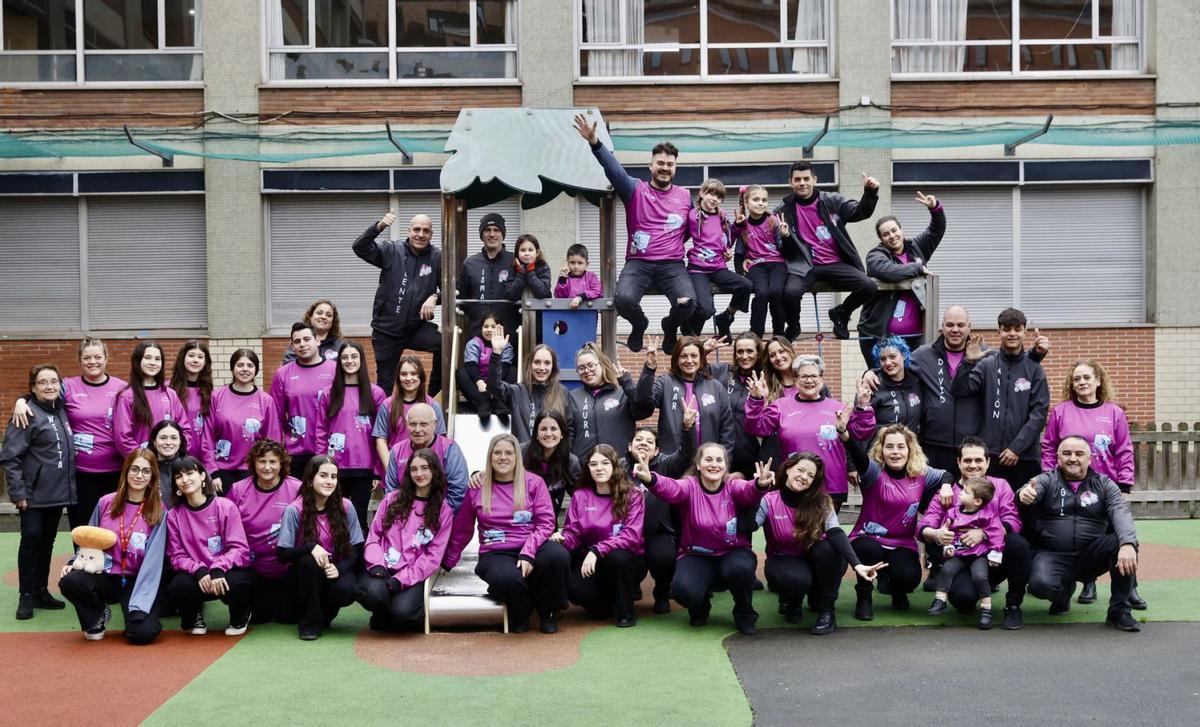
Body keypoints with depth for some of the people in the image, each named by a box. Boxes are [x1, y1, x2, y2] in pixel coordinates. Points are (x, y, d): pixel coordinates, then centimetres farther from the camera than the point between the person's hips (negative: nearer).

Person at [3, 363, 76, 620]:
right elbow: (9, 457, -15)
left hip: (58, 491, 6)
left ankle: (41, 591, 22)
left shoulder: (61, 411, 9)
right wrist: (17, 492, -17)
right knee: (32, 539, -5)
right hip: (34, 493, -6)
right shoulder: (28, 415, -12)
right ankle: (26, 595, 5)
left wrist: (68, 484, 9)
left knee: (47, 541, 12)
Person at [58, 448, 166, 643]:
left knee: (142, 633, -26)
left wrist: (139, 605, -22)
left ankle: (138, 612, 13)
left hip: (137, 581, -2)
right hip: (104, 576, 3)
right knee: (69, 581, -29)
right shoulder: (106, 503, 1)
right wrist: (75, 563, -6)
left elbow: (153, 559, -13)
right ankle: (98, 615, 4)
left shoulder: (158, 511, -6)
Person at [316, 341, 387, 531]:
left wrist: (378, 471, -2)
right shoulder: (329, 393, 6)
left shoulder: (375, 393, 1)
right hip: (335, 468, 1)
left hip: (364, 468, -1)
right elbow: (320, 432, 6)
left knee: (359, 518, 4)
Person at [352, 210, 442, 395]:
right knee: (384, 382, 8)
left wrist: (435, 297, -22)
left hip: (418, 327, 0)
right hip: (386, 330, 0)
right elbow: (359, 248, -14)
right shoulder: (391, 250, -4)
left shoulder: (437, 258, -2)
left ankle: (431, 397, -9)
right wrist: (378, 227, -30)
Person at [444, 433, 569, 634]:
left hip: (531, 548, 1)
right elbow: (462, 529, 16)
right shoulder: (477, 487, 6)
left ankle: (547, 611, -3)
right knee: (508, 579, -38)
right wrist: (447, 562, 22)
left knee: (558, 555, -34)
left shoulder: (533, 482, 6)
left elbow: (545, 522, -1)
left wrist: (528, 553, -16)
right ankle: (520, 614, 2)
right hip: (496, 553, -1)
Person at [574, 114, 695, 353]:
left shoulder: (685, 196, 15)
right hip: (638, 263, -1)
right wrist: (594, 142, -26)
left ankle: (670, 327, 13)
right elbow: (613, 169, -9)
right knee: (624, 299, -30)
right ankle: (639, 325, 10)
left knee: (688, 303, -27)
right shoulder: (636, 190, 6)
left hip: (672, 265, 1)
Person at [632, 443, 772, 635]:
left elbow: (748, 491, -30)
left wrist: (760, 485, -57)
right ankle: (700, 606, 11)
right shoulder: (690, 486, -9)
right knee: (683, 590, -29)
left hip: (732, 554, 0)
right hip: (696, 556, 0)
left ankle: (745, 614, -2)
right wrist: (649, 479, -56)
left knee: (741, 568, -34)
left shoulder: (732, 487, -7)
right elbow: (671, 489, -31)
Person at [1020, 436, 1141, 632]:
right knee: (1040, 583, -32)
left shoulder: (1104, 484, 7)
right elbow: (1033, 492, -18)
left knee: (1126, 541, -25)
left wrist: (1128, 544, -31)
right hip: (1053, 555, -1)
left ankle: (1119, 610, -9)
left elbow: (1121, 513, -11)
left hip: (1091, 556, 2)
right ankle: (1064, 589, 9)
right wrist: (1025, 494, -45)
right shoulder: (1047, 481, 5)